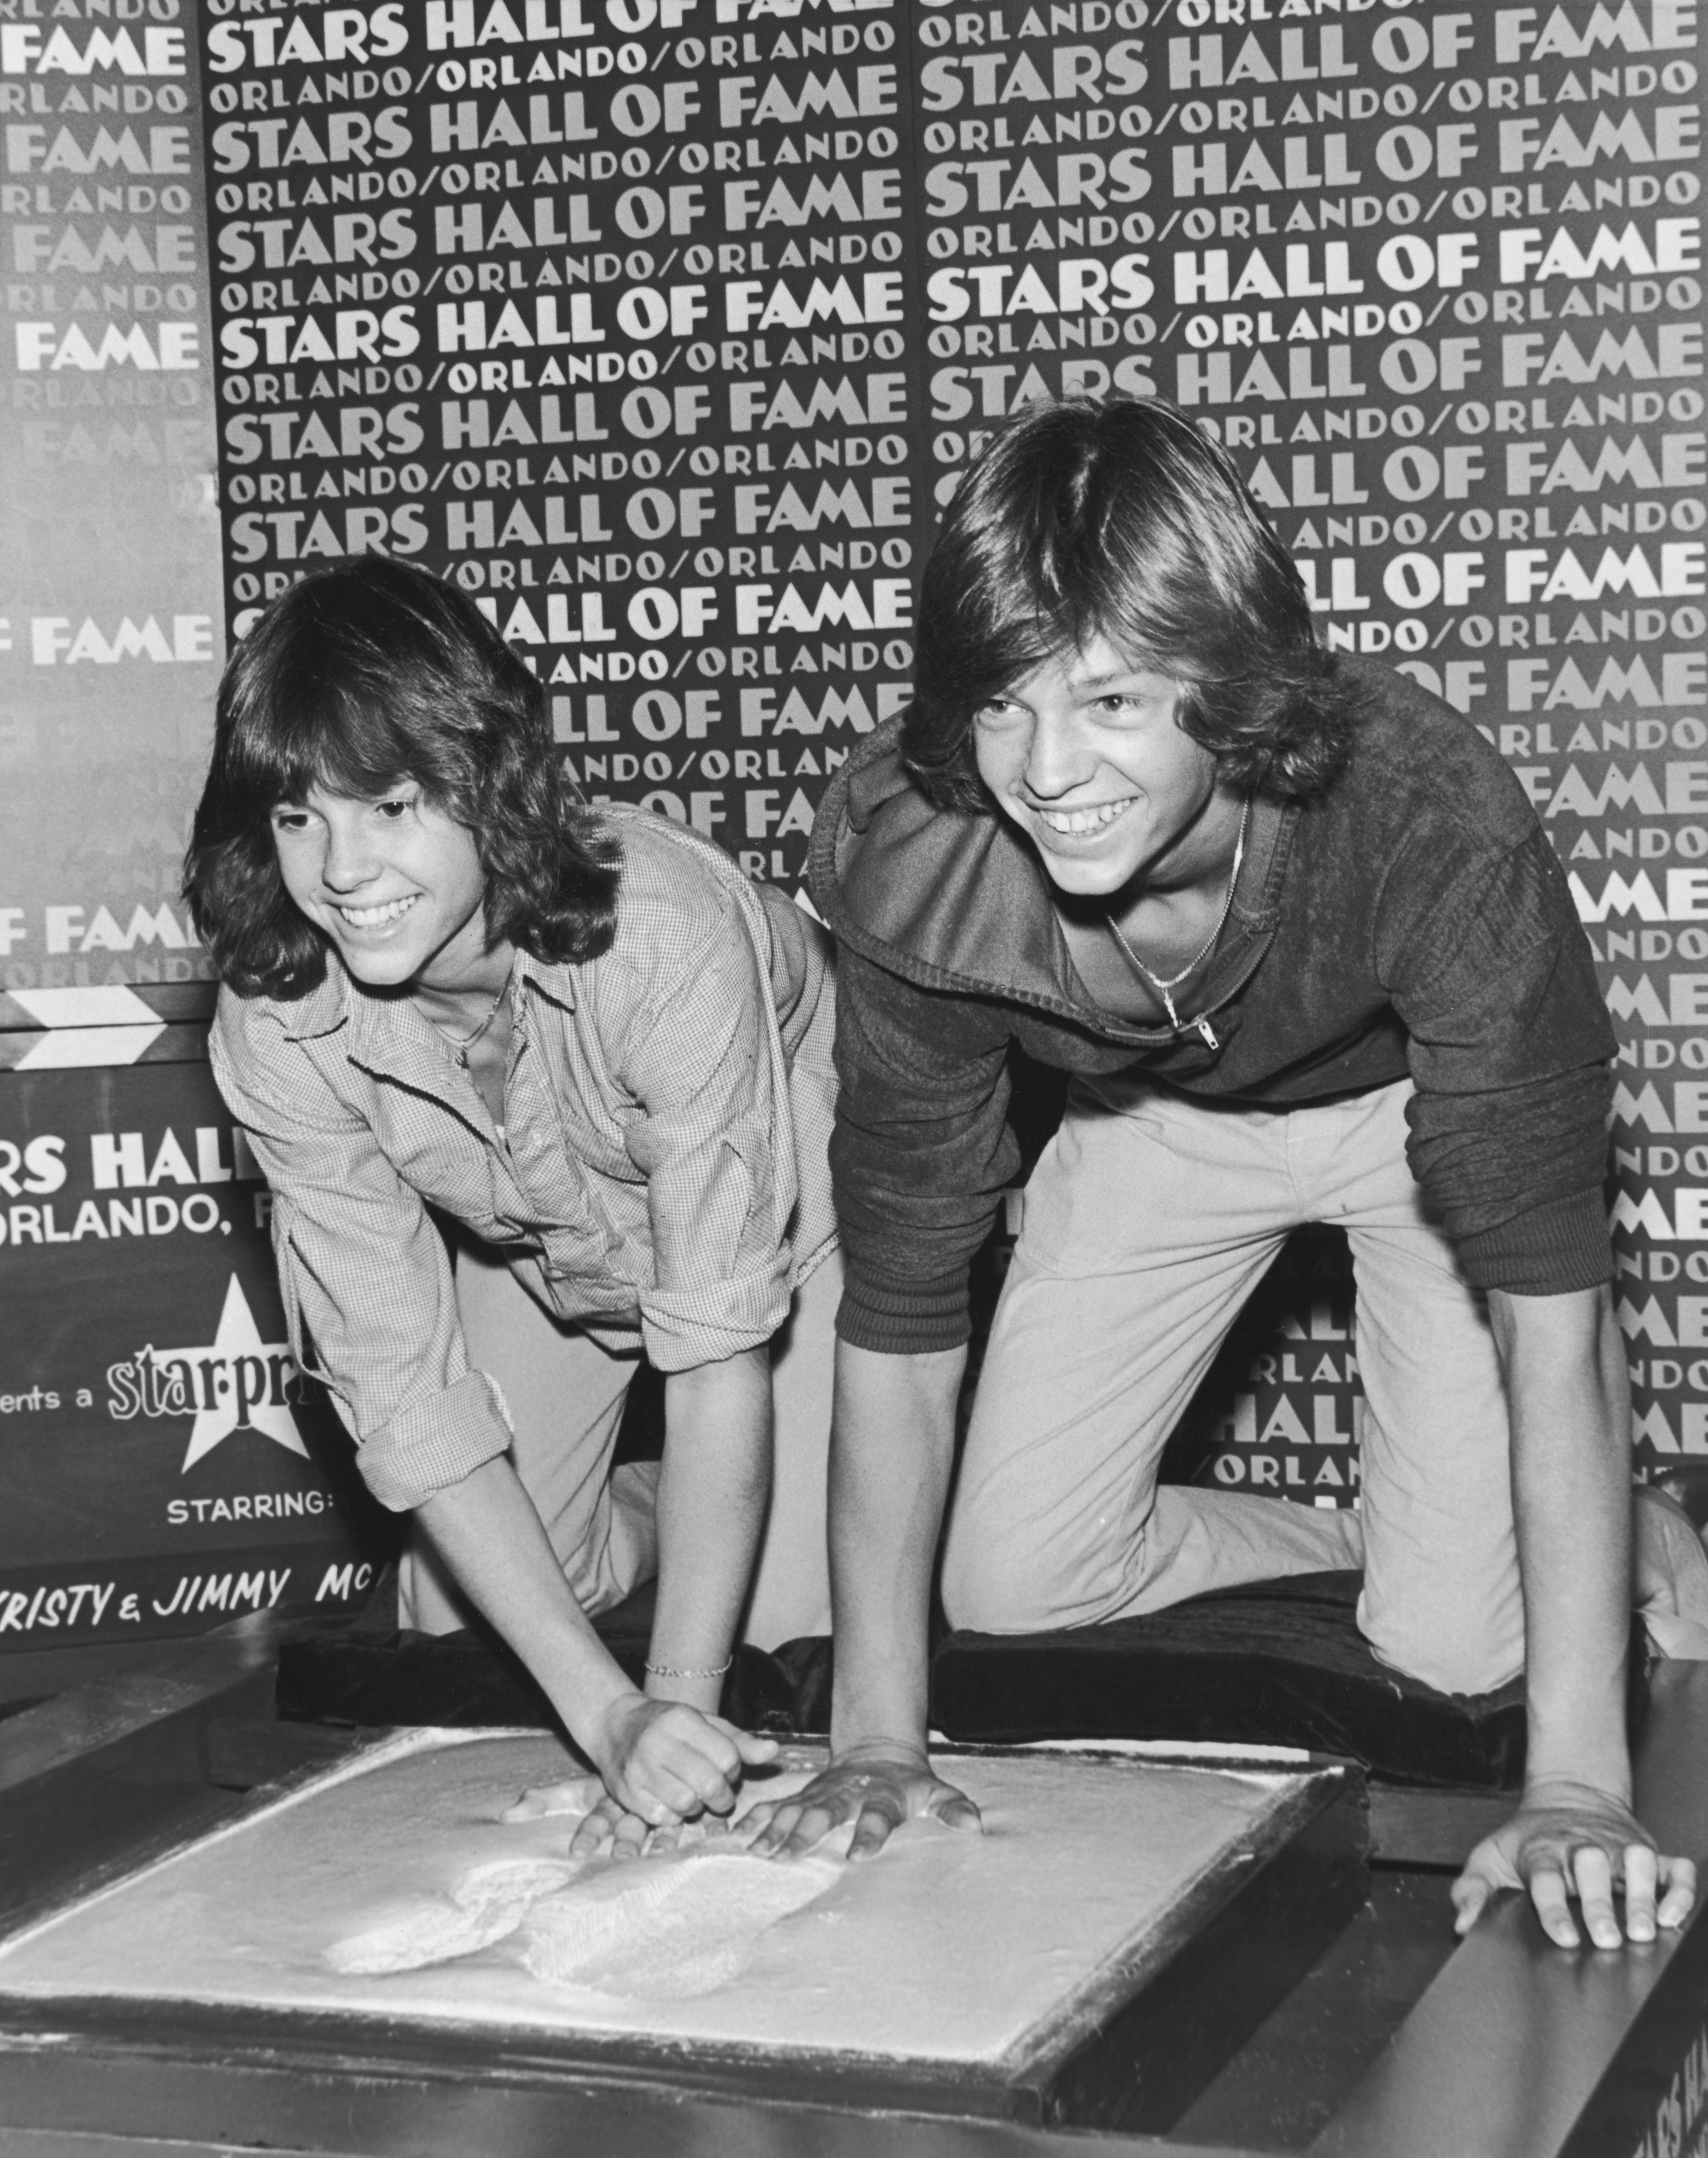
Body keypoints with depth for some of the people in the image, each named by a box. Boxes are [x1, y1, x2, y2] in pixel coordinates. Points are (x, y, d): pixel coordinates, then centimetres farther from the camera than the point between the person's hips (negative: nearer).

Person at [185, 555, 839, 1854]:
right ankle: (661, 1516, 29)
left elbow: (721, 1342, -37)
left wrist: (679, 1695, -42)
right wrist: (605, 1711, -35)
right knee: (459, 1627, 0)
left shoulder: (660, 928, -41)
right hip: (546, 1250, 3)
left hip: (790, 1197, -3)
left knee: (789, 1625, -13)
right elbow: (402, 1382, -27)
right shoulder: (276, 1027, -29)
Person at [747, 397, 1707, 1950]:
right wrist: (877, 1738, -27)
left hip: (1417, 1099, -3)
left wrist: (1579, 1788, -44)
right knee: (1007, 1588, -2)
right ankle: (1361, 1539, 23)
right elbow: (899, 1305, -24)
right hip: (1157, 1118, 3)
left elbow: (1544, 1298, -40)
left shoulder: (1426, 819, -41)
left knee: (1461, 1649, -12)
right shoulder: (911, 856, -32)